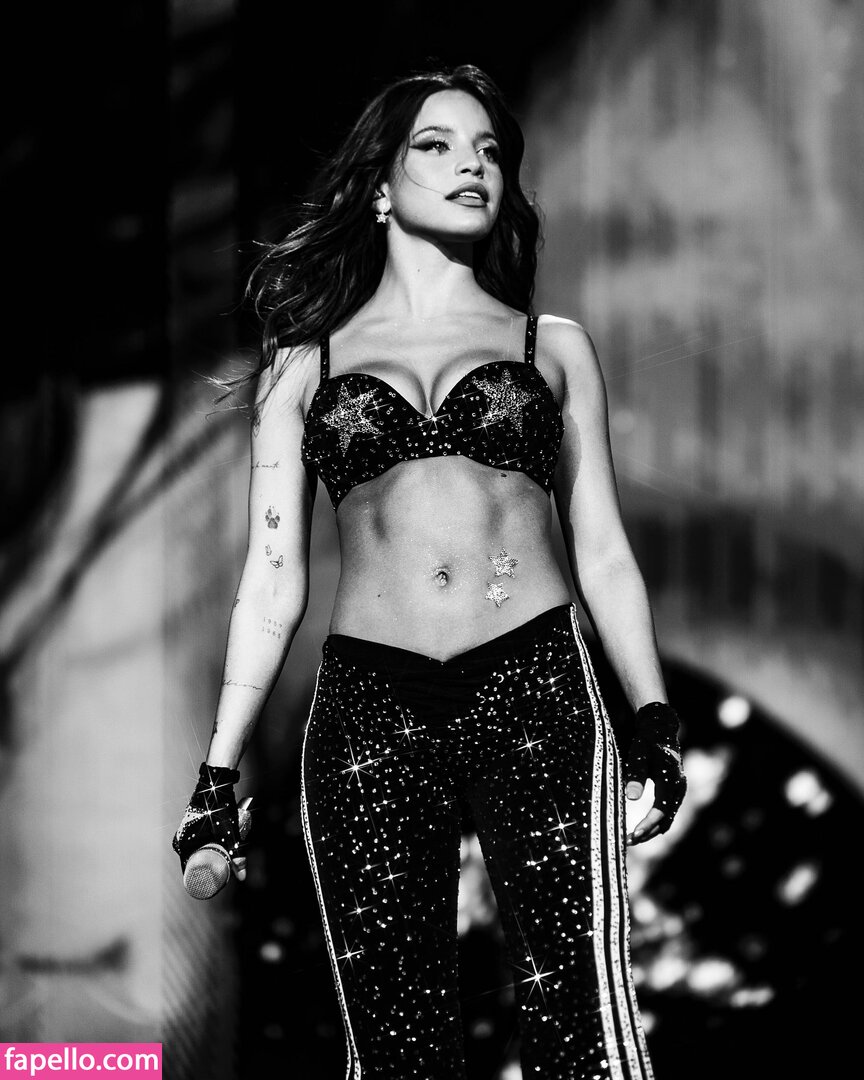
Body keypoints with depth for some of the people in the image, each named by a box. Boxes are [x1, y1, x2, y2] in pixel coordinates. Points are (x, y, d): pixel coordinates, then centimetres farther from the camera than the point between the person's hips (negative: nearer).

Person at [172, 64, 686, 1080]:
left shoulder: (552, 345, 17)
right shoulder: (306, 359, 16)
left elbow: (601, 547, 14)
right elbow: (273, 573, 13)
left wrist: (655, 717, 3)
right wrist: (219, 768, 6)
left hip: (535, 688, 0)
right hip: (367, 702, 1)